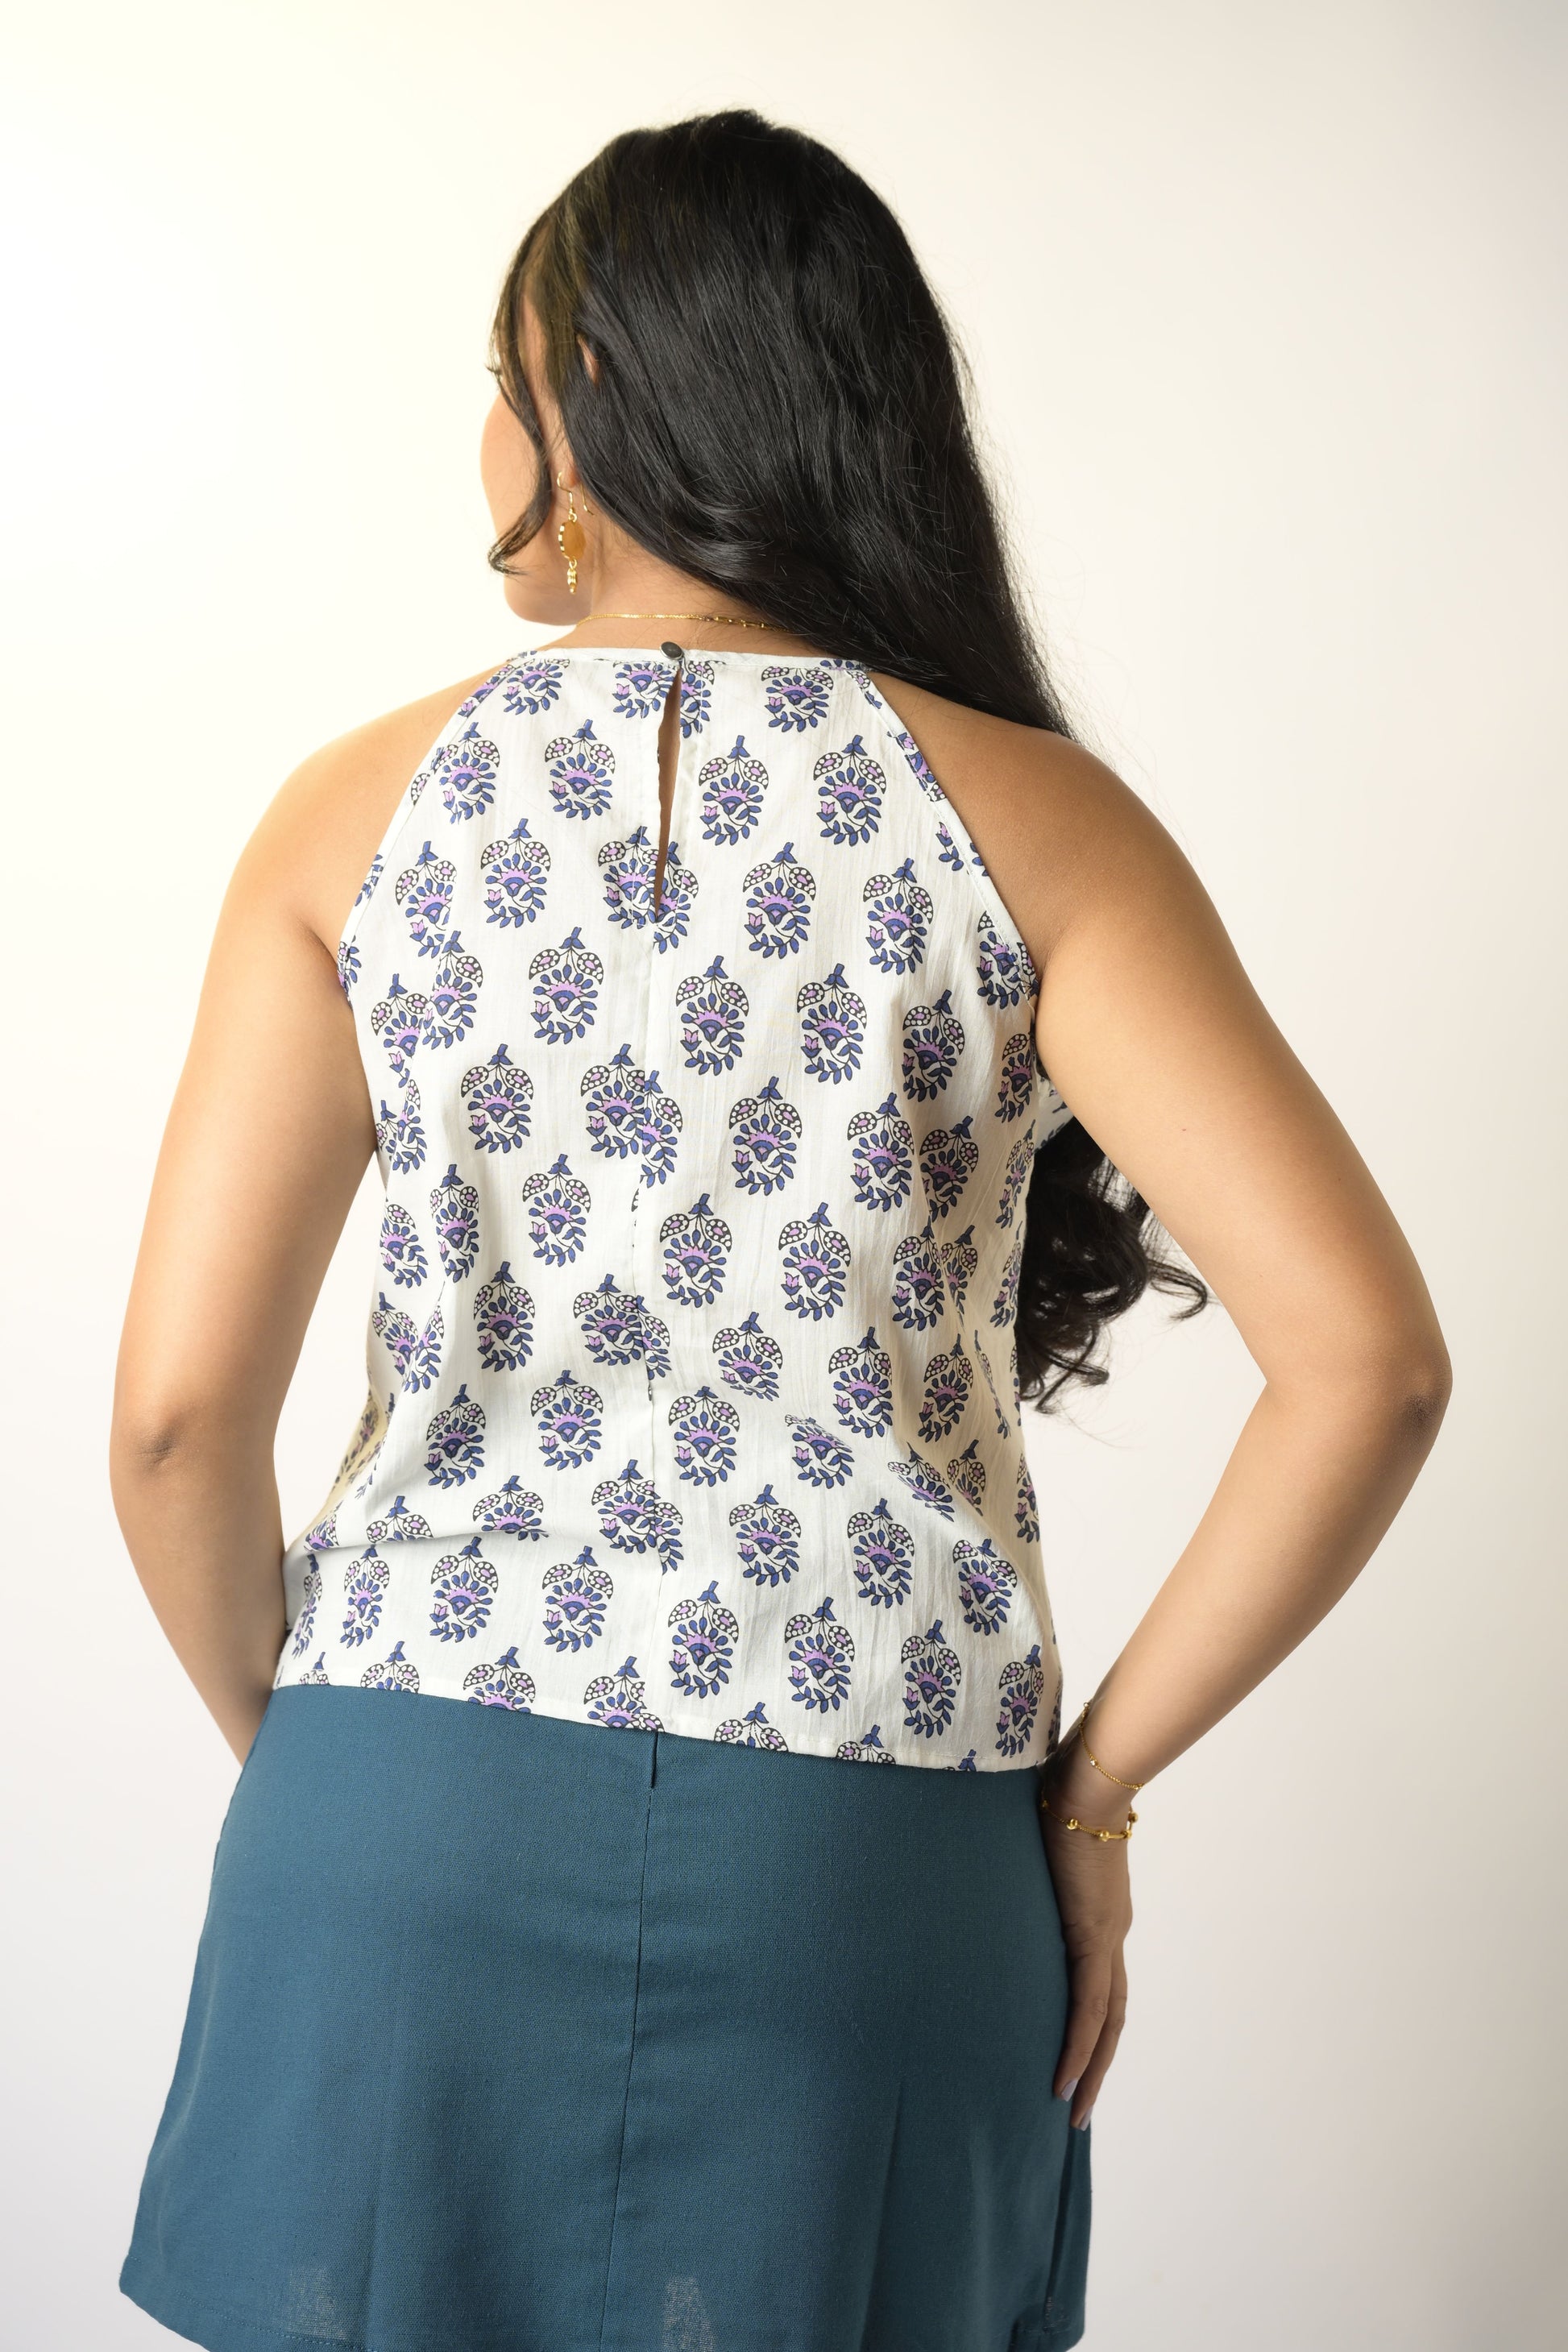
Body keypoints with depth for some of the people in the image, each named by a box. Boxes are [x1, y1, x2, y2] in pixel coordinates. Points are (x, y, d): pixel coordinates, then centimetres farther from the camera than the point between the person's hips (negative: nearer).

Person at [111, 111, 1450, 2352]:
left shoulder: (367, 807, -2)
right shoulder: (1026, 818, -4)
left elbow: (179, 1412, -6)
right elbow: (1369, 1359, -13)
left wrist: (297, 1742, 11)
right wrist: (1096, 1777, -2)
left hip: (413, 1830, 1)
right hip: (873, 1870, 0)